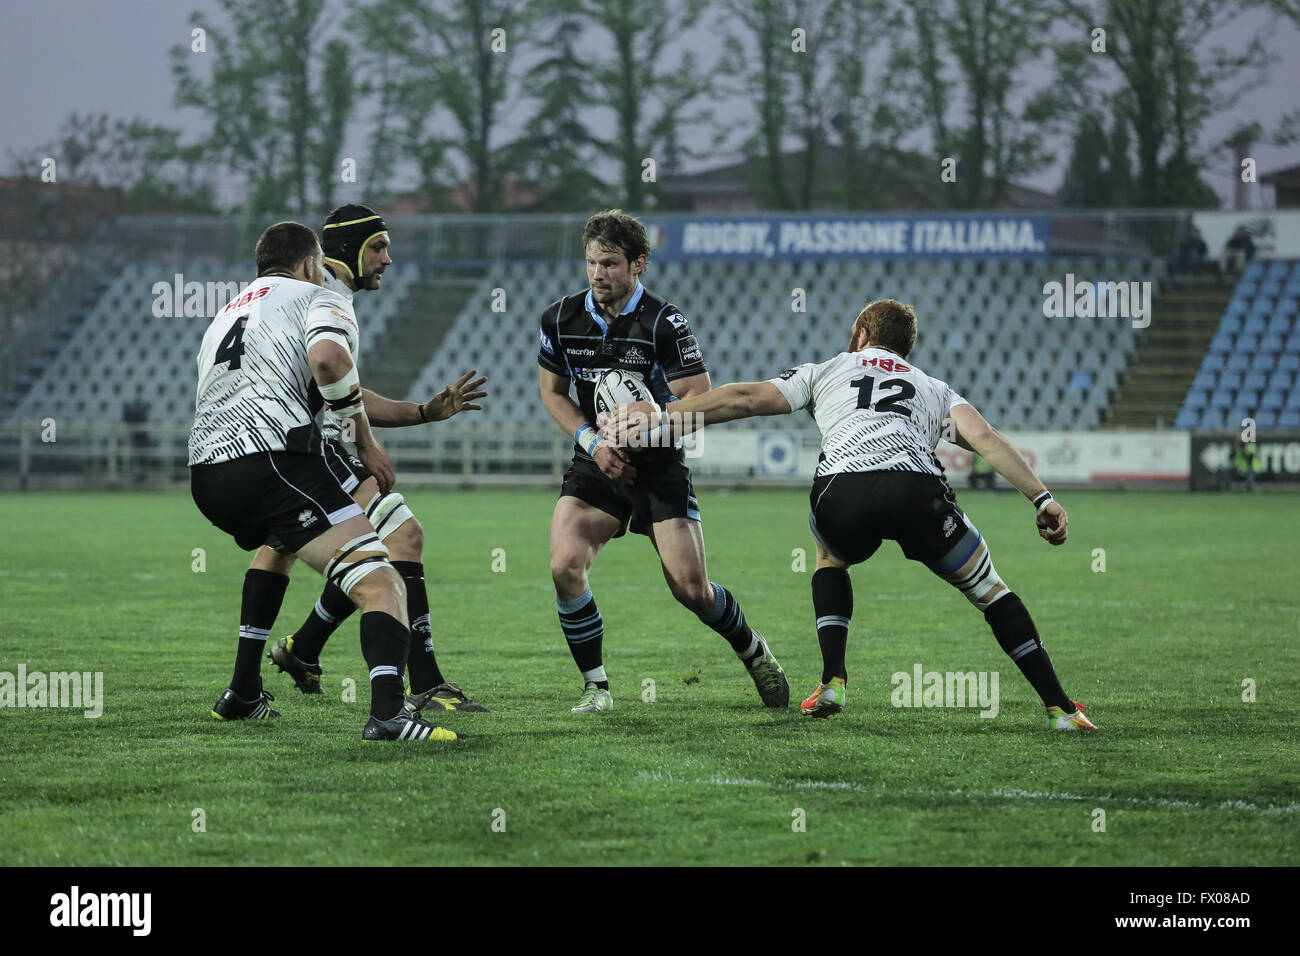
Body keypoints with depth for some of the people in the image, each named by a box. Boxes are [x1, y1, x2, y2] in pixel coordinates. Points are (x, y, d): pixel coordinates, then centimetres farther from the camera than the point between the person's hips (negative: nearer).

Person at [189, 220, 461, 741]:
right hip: (273, 459, -8)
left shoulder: (225, 314, 32)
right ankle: (388, 712, -36)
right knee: (382, 585, -12)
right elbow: (328, 356, -14)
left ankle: (242, 696, 38)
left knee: (277, 551, 40)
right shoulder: (318, 297, 10)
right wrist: (366, 441, -5)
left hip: (205, 473, 8)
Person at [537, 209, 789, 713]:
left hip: (660, 467, -3)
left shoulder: (665, 323, -15)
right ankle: (595, 686, -4)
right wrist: (592, 441, -7)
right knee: (565, 564, -21)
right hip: (595, 465, 3)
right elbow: (552, 392, 9)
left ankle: (754, 653, 27)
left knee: (691, 589, -5)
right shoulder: (561, 318, -3)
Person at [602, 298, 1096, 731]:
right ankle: (1058, 707, 11)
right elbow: (983, 436, 15)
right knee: (990, 591, 19)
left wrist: (656, 415, 23)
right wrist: (1041, 497, 10)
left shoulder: (825, 372, 32)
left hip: (842, 493, 0)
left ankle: (833, 682, 19)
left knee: (830, 562, 36)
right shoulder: (935, 388, 33)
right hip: (918, 488, 0)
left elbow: (745, 398, 22)